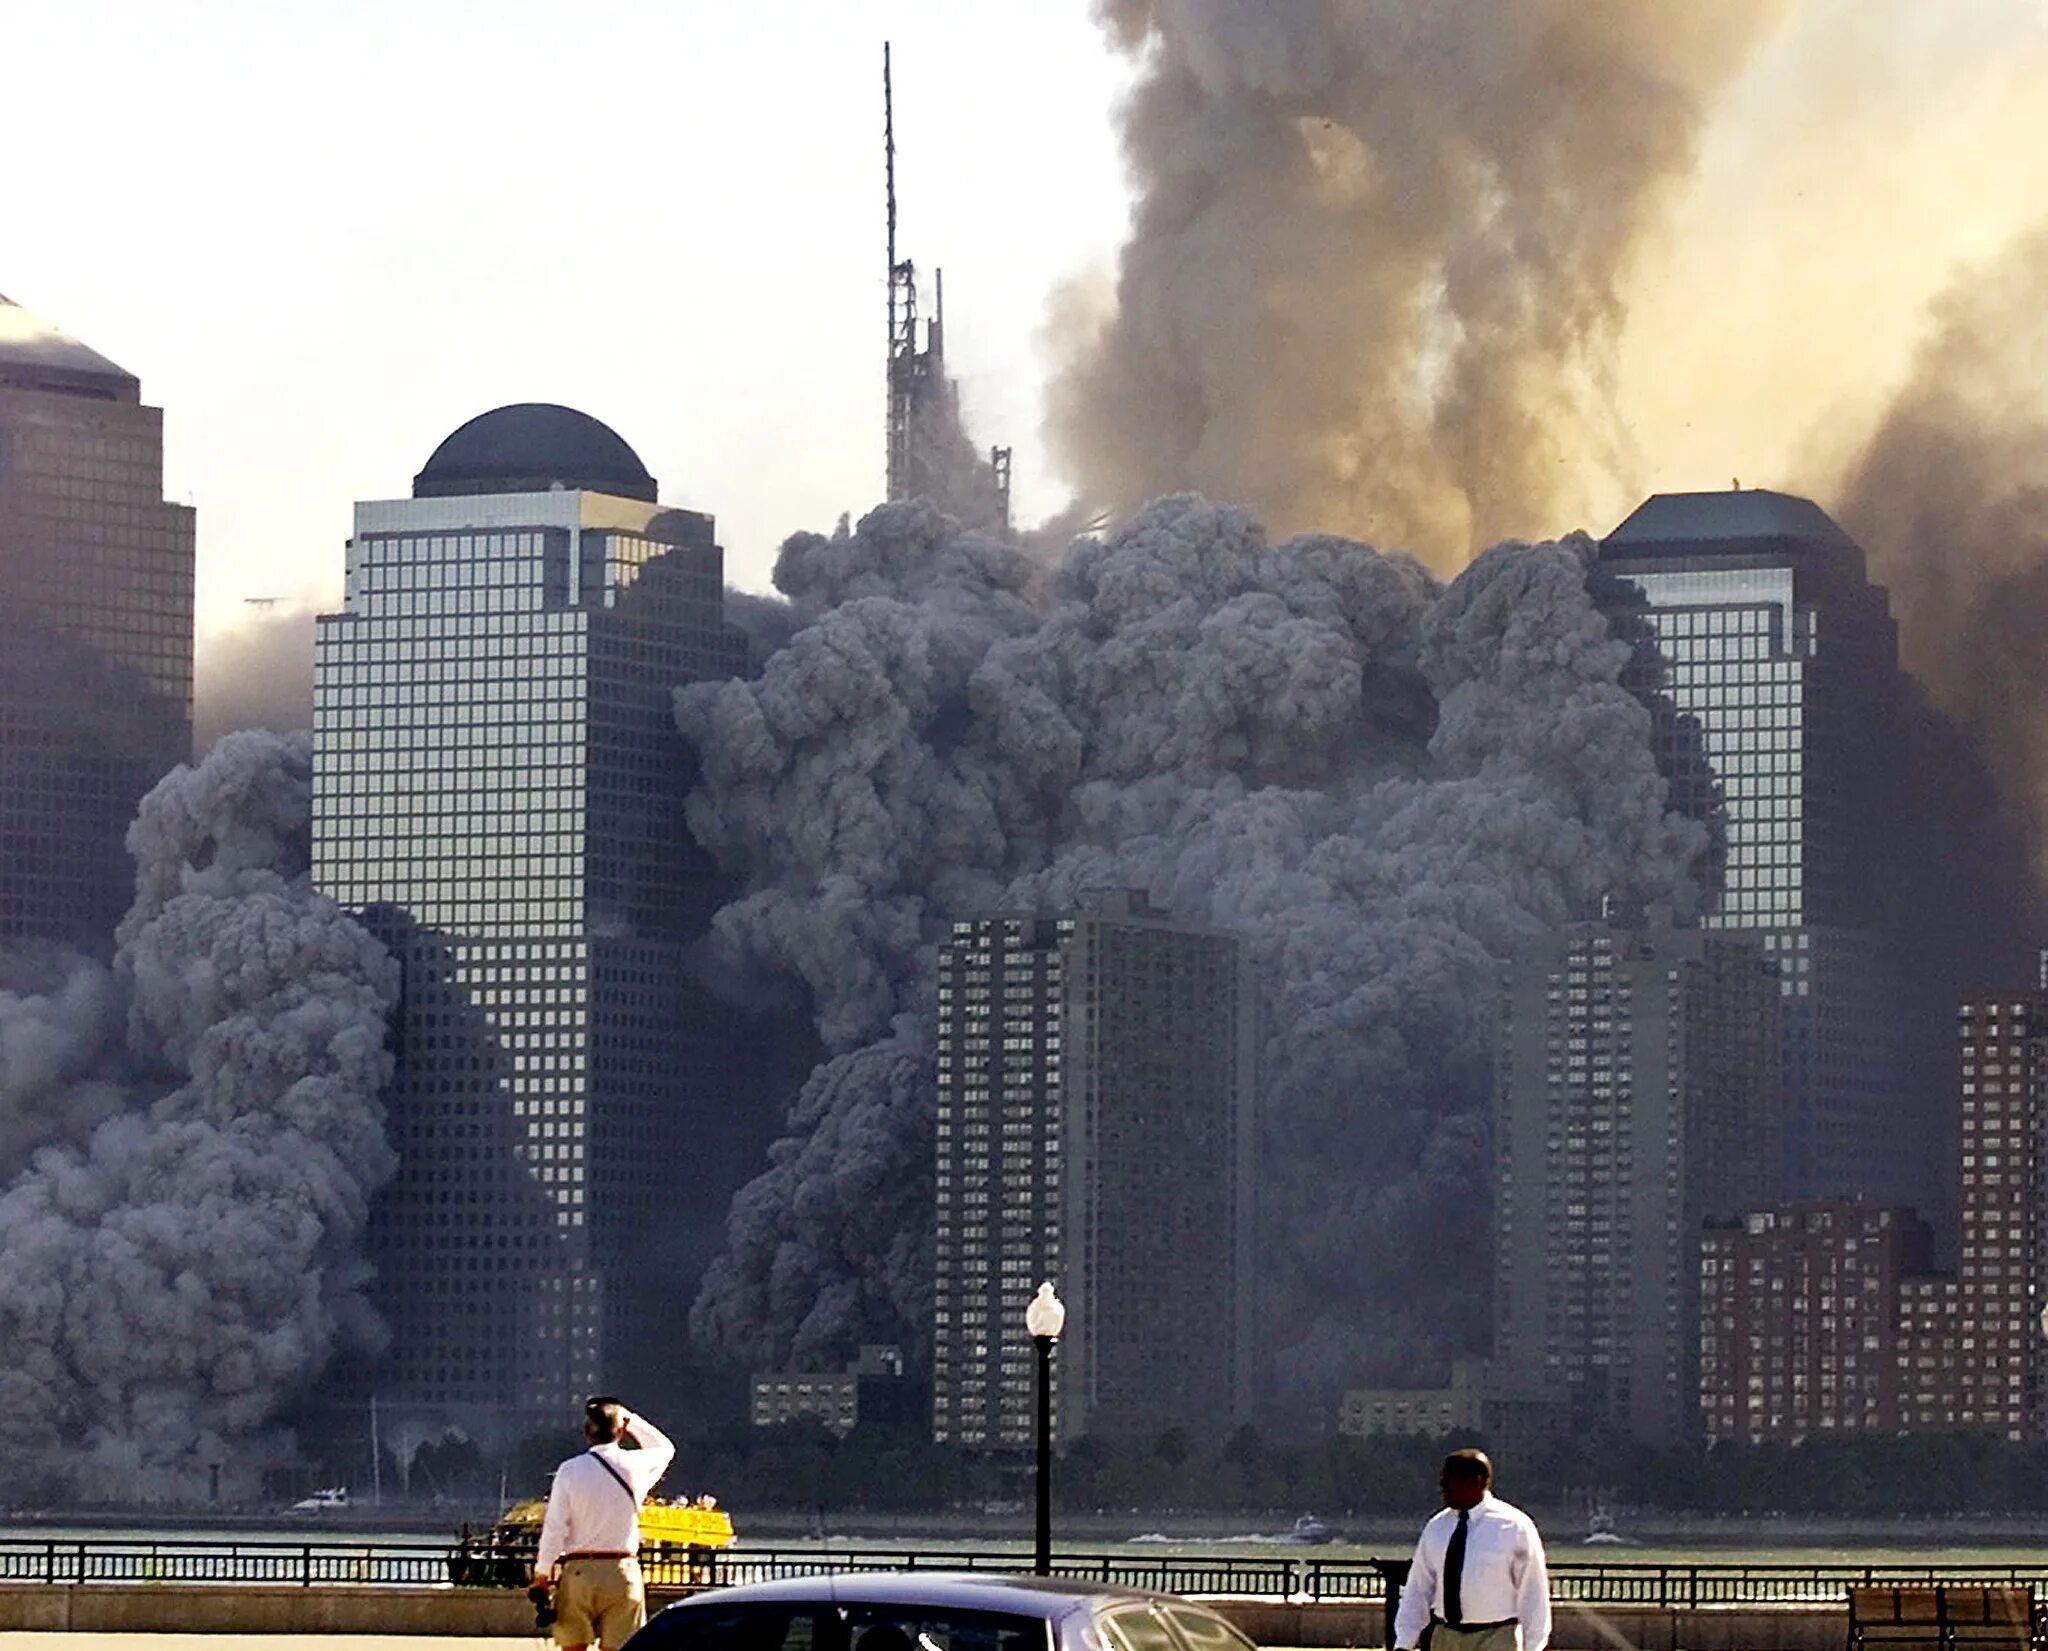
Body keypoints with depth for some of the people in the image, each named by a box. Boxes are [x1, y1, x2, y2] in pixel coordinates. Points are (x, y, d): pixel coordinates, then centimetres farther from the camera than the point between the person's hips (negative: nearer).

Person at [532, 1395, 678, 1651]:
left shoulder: (570, 1470, -6)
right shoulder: (634, 1466, -3)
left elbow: (554, 1527, -5)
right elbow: (665, 1448, 21)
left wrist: (542, 1572, 5)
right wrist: (633, 1421, 21)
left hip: (578, 1572, -1)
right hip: (621, 1572, 1)